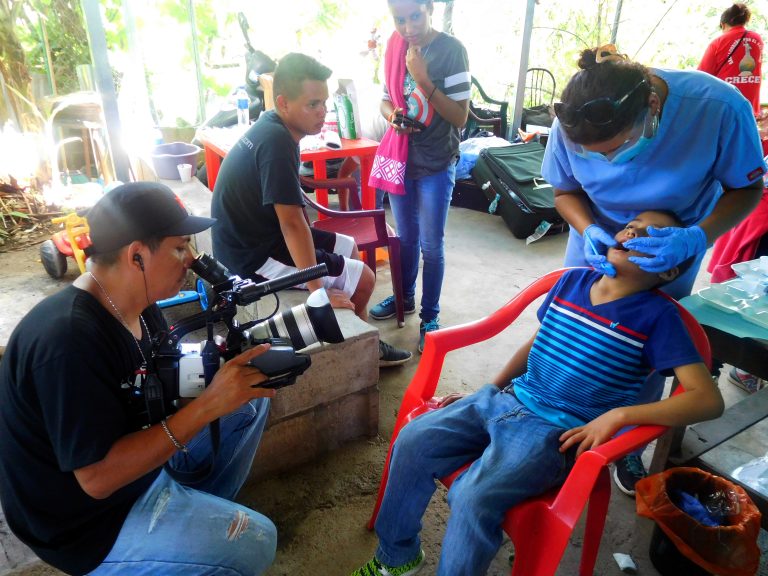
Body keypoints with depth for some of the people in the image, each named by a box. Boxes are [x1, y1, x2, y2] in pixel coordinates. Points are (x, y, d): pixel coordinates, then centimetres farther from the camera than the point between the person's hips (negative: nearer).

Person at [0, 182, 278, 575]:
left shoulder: (138, 307, -4)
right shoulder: (69, 340, -32)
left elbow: (168, 386, 1)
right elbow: (97, 477, -31)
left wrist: (230, 374, -17)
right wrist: (209, 404, -34)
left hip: (144, 460, 9)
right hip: (92, 520, -8)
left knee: (250, 399, 6)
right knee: (254, 543, -23)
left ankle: (202, 511, 15)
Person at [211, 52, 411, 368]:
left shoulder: (272, 125, 3)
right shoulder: (276, 141, -27)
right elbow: (292, 222, -29)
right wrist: (319, 292, -26)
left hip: (259, 233, 10)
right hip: (253, 254, -10)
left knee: (349, 249, 18)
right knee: (363, 279, -6)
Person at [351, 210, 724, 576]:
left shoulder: (658, 316, -8)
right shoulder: (573, 280, 7)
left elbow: (708, 399, -13)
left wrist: (618, 414, -21)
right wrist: (487, 392, 15)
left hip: (560, 431, -5)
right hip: (505, 400, 6)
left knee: (473, 497, -27)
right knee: (412, 441, -6)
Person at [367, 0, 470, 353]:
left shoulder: (451, 50, -14)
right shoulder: (394, 47, 1)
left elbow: (460, 117, -16)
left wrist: (424, 80, -26)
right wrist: (392, 115, -12)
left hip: (436, 164, -4)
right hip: (401, 157, 5)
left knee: (431, 245, 2)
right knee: (406, 237, 18)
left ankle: (430, 316, 18)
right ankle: (405, 297, 37)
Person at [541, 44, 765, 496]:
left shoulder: (719, 107, -31)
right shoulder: (572, 123, -26)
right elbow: (565, 190, -9)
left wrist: (696, 237, -34)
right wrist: (588, 231, -29)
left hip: (670, 257, -1)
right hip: (597, 248, 1)